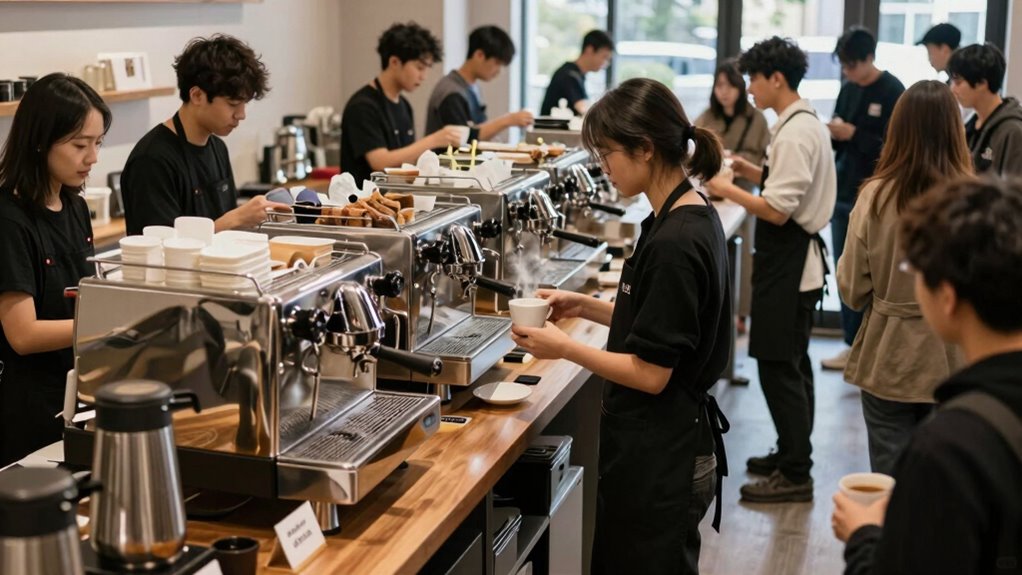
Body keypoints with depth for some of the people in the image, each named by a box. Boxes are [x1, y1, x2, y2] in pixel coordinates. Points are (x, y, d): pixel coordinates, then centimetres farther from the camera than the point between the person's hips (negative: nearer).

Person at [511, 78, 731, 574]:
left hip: (657, 458, -9)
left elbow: (651, 372, -21)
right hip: (662, 444, 9)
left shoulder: (674, 243, -24)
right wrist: (587, 307, 9)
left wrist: (564, 348, -12)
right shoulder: (692, 218, 6)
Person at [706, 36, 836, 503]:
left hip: (787, 264, -11)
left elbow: (778, 211, -24)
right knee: (791, 365, 19)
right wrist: (754, 172, 11)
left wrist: (728, 189, -14)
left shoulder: (795, 133, -20)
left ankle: (795, 474, 2)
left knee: (779, 368, -5)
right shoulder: (805, 124, 12)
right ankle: (792, 455, 31)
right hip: (798, 260, 11)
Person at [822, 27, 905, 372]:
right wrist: (831, 133, -3)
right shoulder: (848, 90, 12)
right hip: (843, 192, 7)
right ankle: (854, 344, 17)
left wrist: (853, 134, -18)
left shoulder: (893, 92, -9)